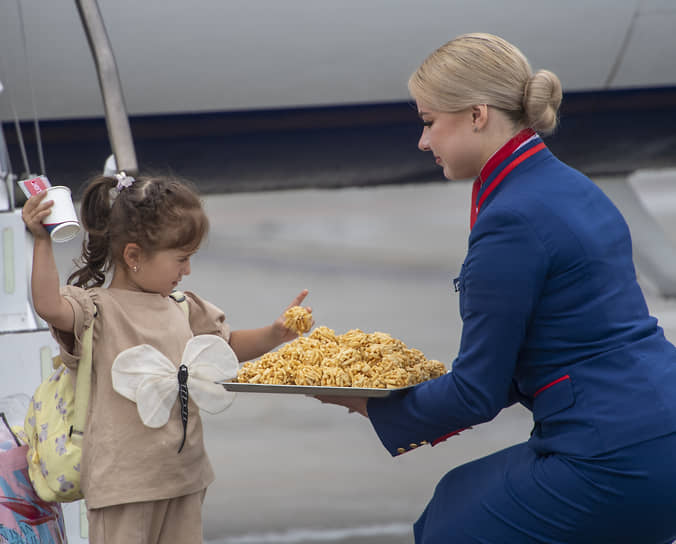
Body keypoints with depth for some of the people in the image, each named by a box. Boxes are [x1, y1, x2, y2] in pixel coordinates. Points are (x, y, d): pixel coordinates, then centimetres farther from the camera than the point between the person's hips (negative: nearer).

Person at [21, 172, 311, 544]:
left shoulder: (182, 309, 12)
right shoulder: (98, 309, -11)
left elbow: (229, 346, 25)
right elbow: (49, 305, -30)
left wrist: (274, 334, 9)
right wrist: (42, 241, -37)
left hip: (183, 471, 7)